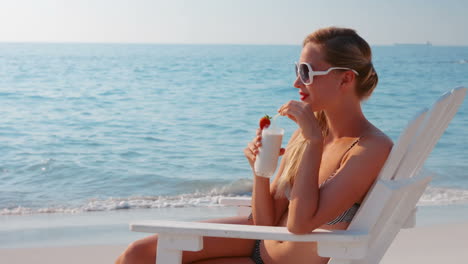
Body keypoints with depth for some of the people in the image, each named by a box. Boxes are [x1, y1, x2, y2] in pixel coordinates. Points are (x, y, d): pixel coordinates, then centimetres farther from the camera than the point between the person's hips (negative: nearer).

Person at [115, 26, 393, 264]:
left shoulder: (373, 148, -22)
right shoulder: (307, 132, -3)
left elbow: (300, 224, -30)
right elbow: (266, 222, -1)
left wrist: (314, 141, -28)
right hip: (260, 240, 6)